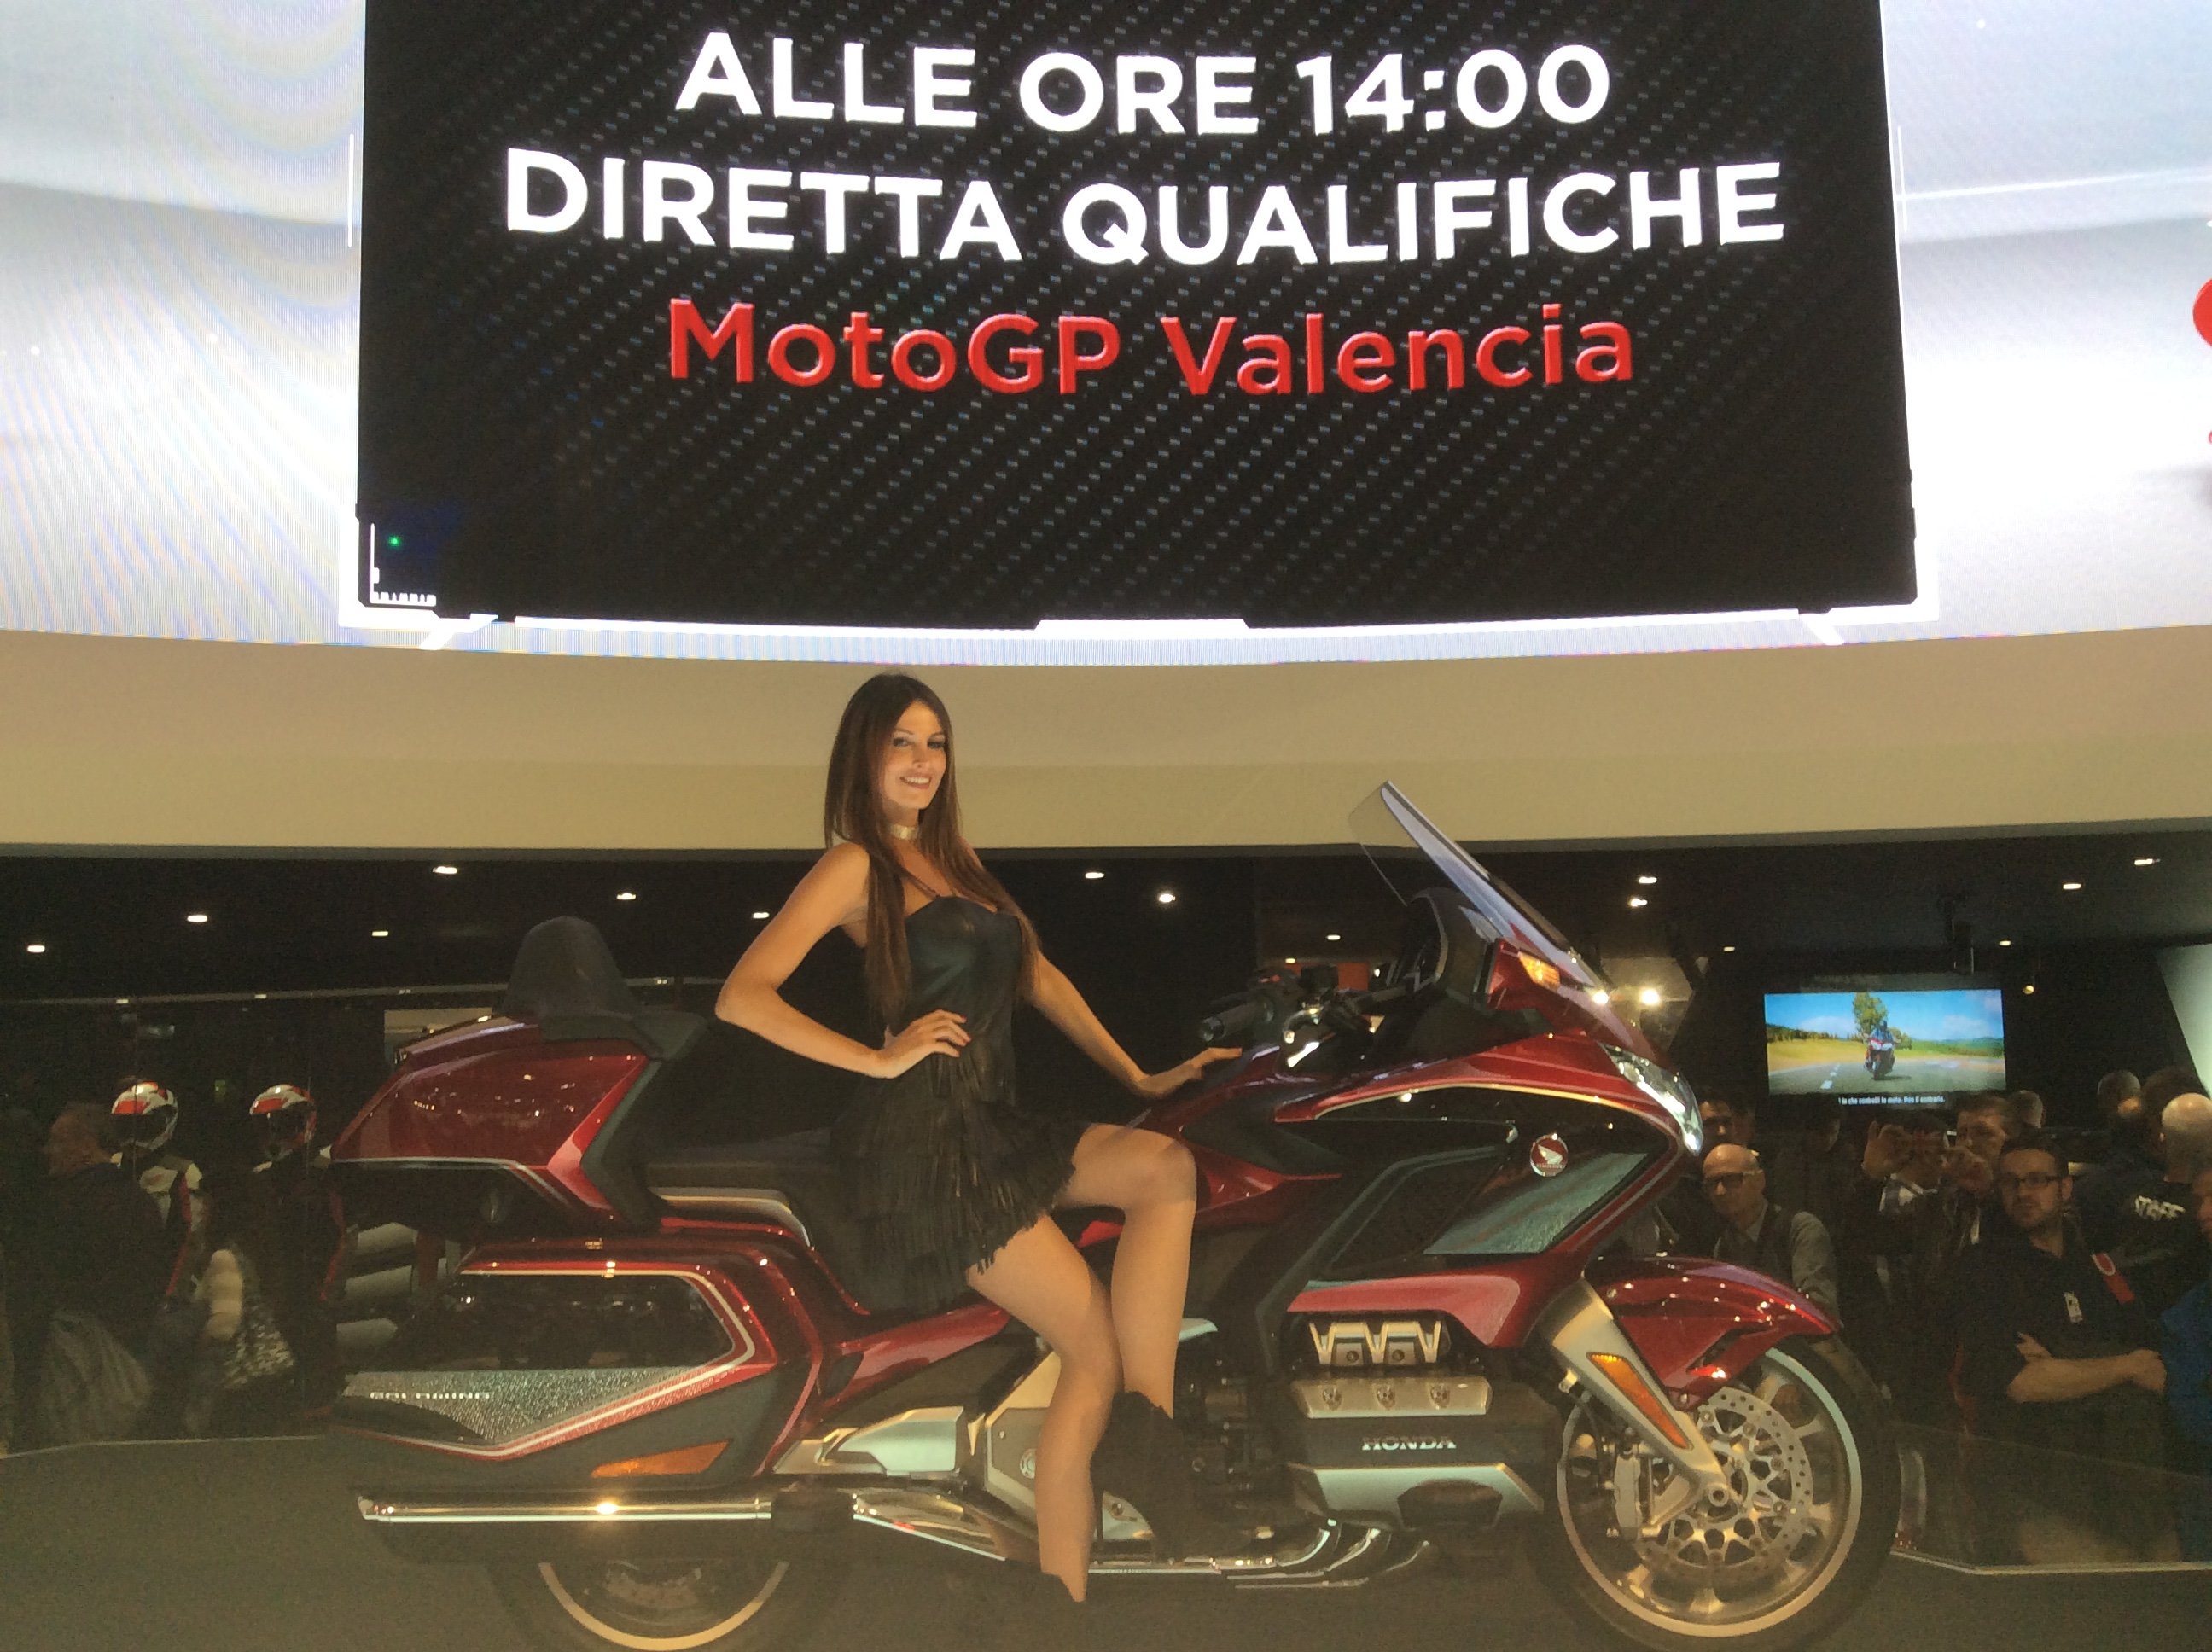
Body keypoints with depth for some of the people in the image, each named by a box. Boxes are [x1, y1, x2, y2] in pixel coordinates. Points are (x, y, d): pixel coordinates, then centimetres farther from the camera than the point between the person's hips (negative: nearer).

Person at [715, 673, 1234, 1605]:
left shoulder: (951, 857, 22)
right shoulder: (857, 866, -2)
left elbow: (1037, 977, 23)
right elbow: (741, 997, -12)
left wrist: (1139, 1079, 16)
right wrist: (882, 1059, -14)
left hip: (998, 1127, 7)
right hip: (928, 1146, -7)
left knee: (1169, 1167, -19)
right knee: (1097, 1353, -14)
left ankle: (1145, 1427, -26)